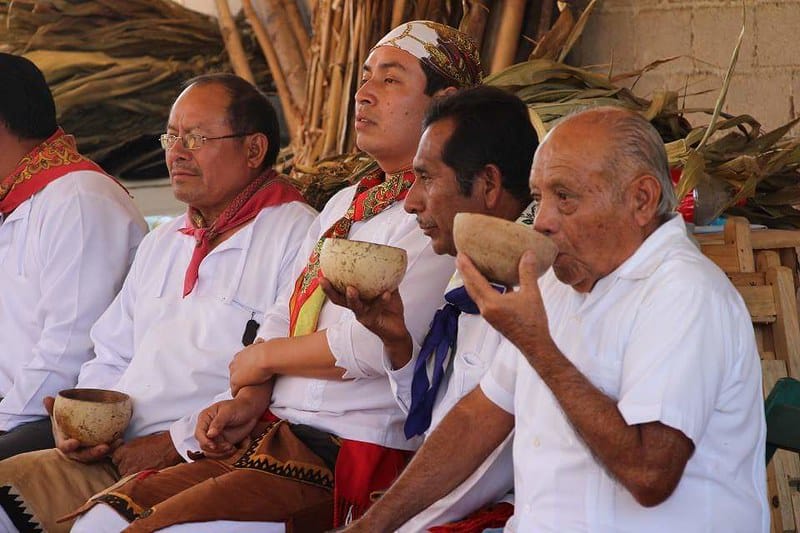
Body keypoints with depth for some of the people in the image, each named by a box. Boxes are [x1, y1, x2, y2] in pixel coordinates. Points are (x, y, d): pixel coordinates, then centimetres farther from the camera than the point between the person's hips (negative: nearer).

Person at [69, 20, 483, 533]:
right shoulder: (345, 204, 20)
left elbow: (377, 345, -19)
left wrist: (263, 357, -3)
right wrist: (250, 400, 1)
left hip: (352, 457, -9)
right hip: (272, 437, 9)